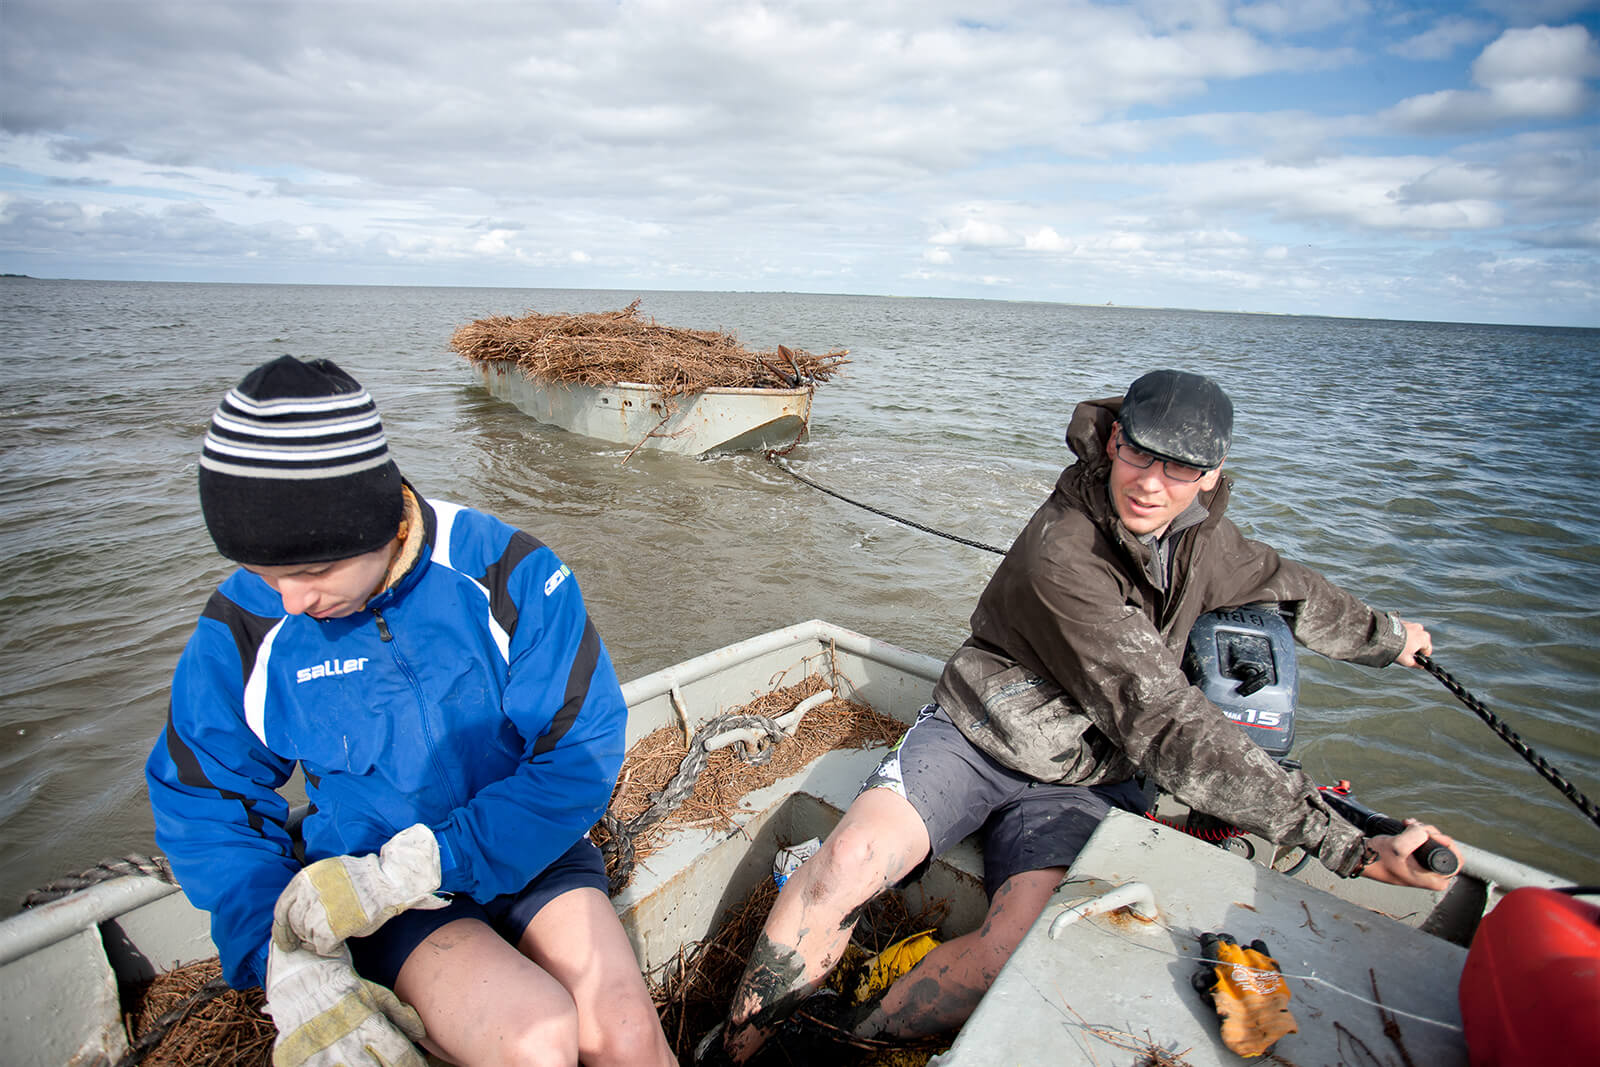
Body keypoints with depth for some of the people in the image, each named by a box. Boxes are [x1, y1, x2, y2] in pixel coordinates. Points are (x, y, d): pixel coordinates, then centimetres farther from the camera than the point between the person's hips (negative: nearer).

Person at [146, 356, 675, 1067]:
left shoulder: (504, 569, -17)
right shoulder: (242, 629, -9)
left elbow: (584, 750, -17)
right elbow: (203, 804, 1)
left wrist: (416, 865, -23)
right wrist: (291, 968, -13)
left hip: (529, 848, 0)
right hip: (376, 896, 1)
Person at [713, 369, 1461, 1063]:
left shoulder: (1200, 539, -2)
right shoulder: (1062, 554, -25)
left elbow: (1286, 588, 23)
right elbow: (1165, 728, -27)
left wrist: (1387, 637, 38)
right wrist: (1341, 844, -25)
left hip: (1079, 781, 5)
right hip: (975, 737, -4)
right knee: (850, 860, -27)